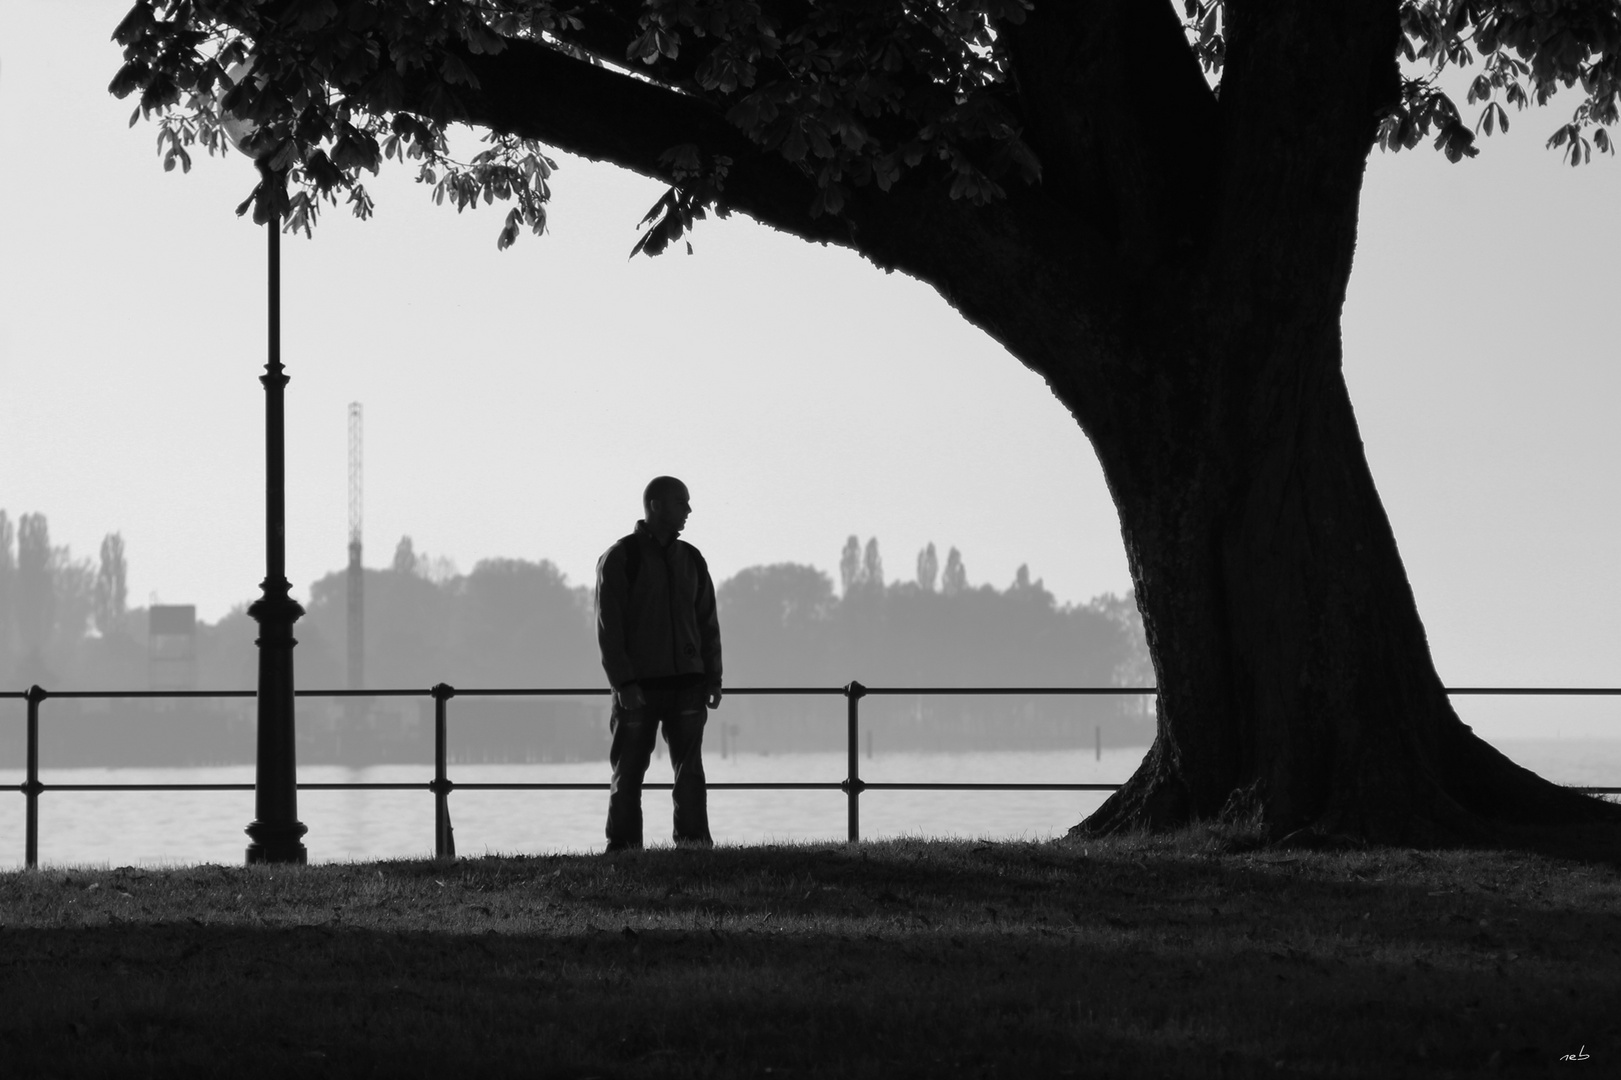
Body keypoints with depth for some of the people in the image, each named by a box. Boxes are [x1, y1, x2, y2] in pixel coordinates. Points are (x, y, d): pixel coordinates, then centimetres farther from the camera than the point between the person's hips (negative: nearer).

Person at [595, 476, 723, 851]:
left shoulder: (691, 559, 13)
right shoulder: (620, 558, -3)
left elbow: (707, 622, 17)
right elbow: (608, 627, -8)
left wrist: (713, 678, 8)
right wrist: (623, 683, -15)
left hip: (686, 682, 4)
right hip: (638, 685, -4)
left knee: (690, 772, 1)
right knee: (628, 773, 0)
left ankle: (695, 845, 3)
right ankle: (622, 847, 4)